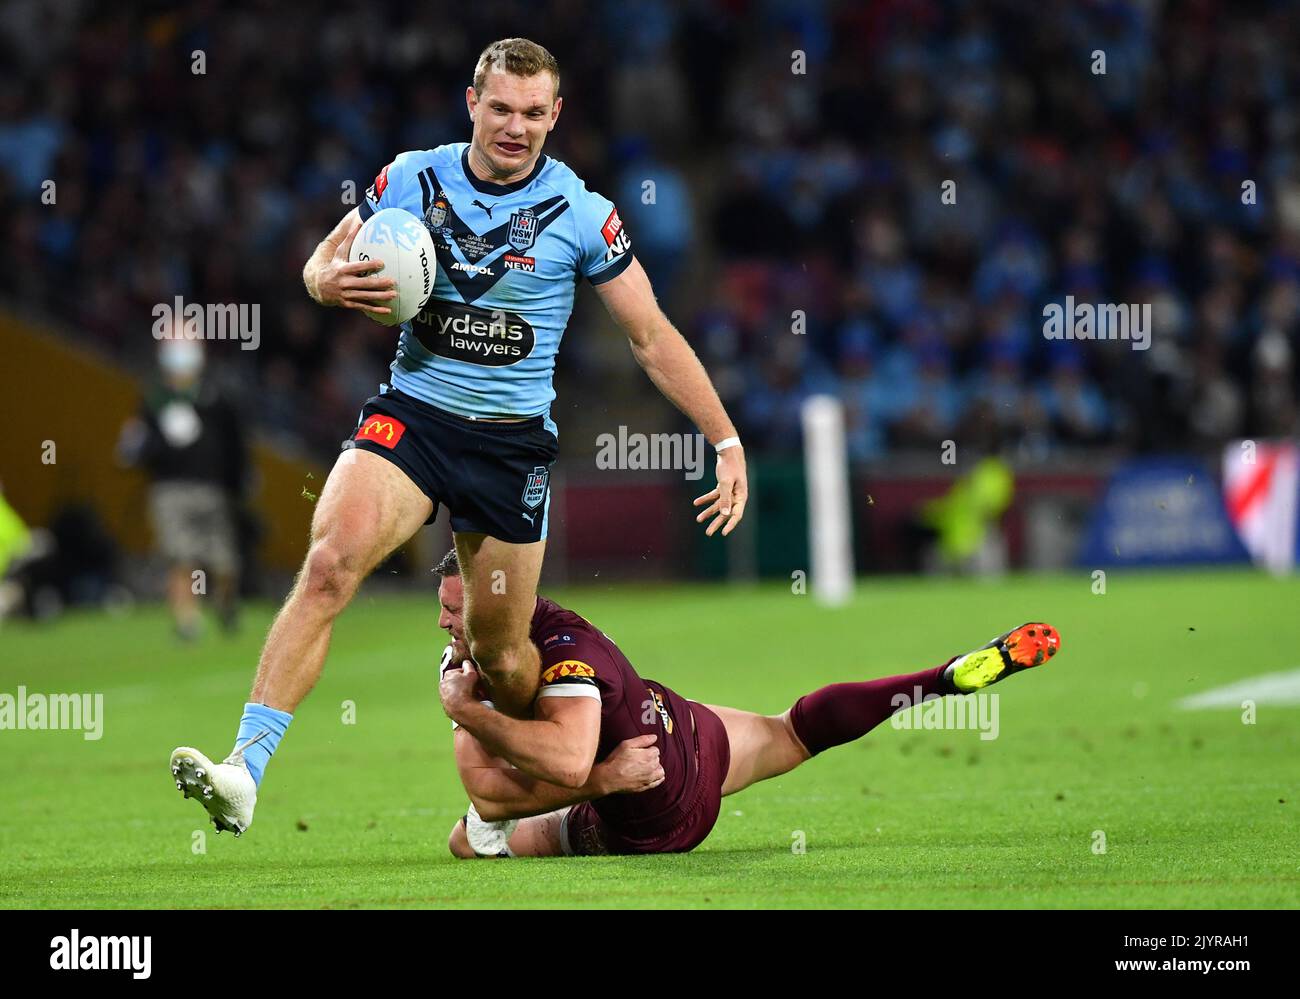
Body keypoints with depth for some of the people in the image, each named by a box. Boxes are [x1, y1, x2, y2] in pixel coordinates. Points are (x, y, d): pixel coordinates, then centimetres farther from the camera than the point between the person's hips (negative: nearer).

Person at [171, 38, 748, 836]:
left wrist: (728, 441, -1)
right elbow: (323, 262, 12)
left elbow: (653, 336, 3)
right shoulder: (412, 179, 1)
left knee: (501, 654, 4)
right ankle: (244, 772, -32)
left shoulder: (582, 215, -3)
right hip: (411, 413, 0)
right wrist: (329, 281, -13)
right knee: (330, 561, -25)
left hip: (514, 440, 0)